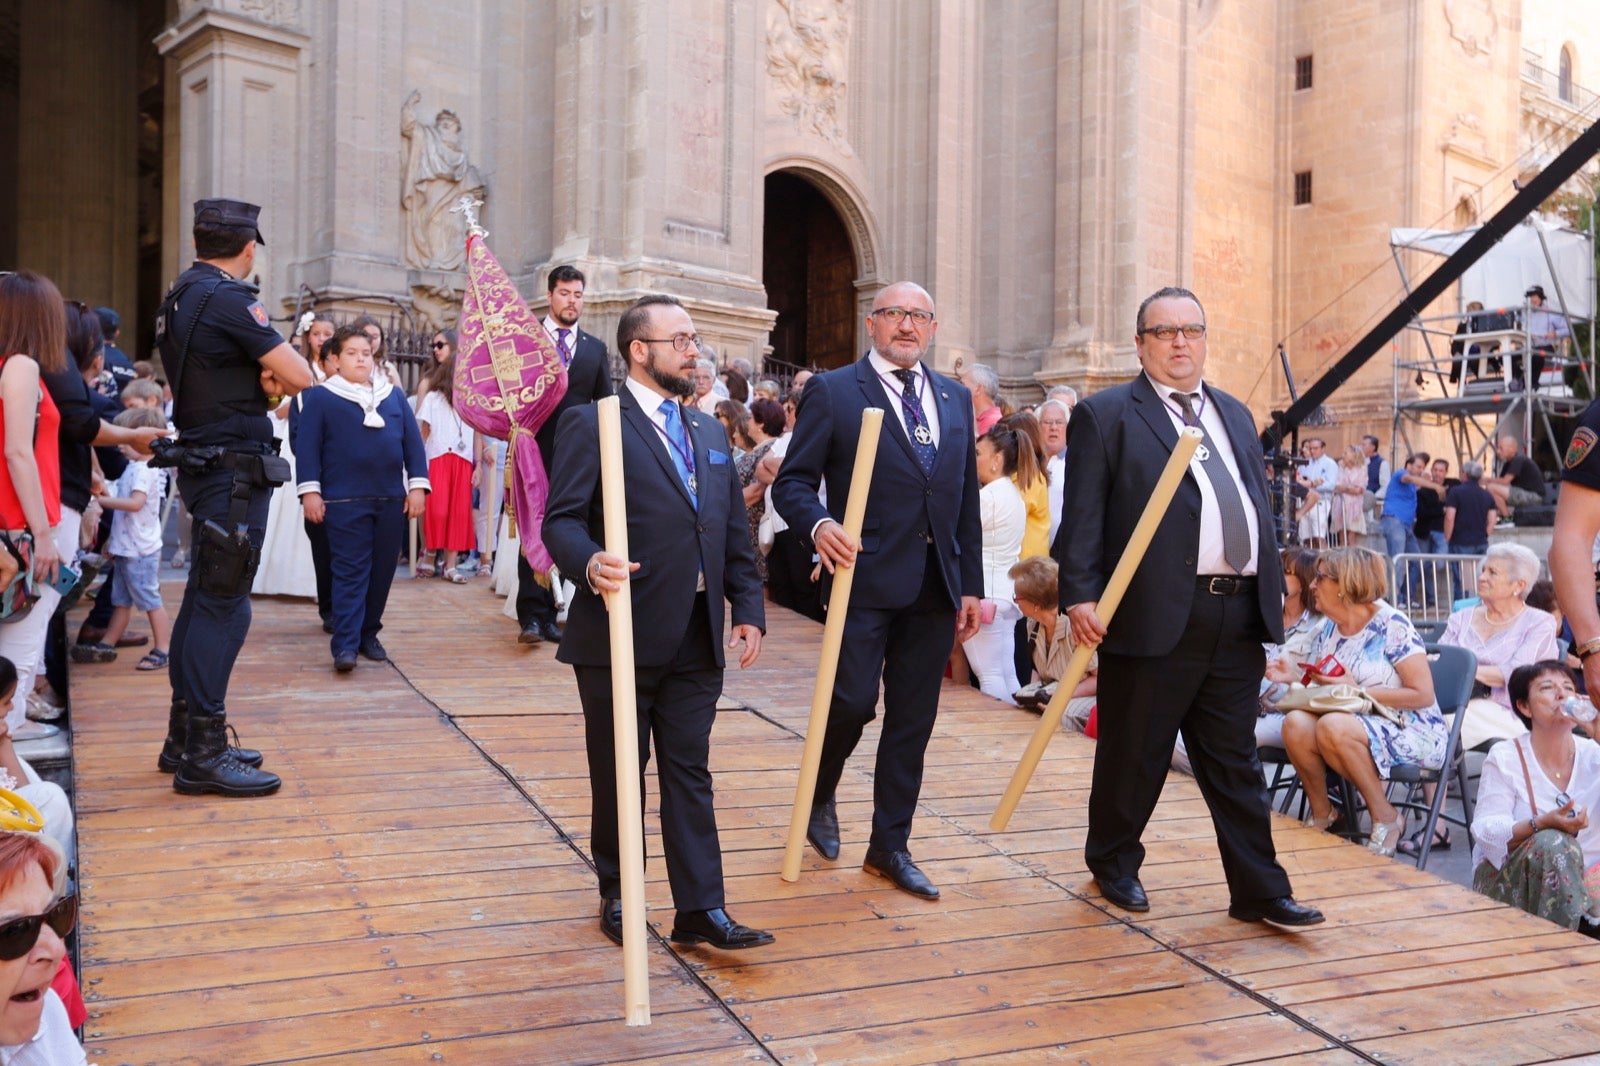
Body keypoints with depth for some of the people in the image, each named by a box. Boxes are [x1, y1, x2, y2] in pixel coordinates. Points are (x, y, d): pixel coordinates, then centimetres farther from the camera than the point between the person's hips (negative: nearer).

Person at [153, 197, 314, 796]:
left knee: (203, 601, 15)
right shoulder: (227, 298, -15)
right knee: (223, 607, -8)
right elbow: (299, 377, -18)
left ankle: (185, 739, 24)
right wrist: (273, 375, 3)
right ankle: (203, 756, -6)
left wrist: (258, 377, 2)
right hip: (234, 469, -10)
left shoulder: (180, 297, 14)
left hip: (203, 465, 10)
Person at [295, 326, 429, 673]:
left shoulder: (394, 395, 13)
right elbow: (307, 445, -1)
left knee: (382, 571, 9)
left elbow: (413, 442, 11)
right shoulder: (320, 397, 3)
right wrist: (310, 490, -9)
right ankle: (345, 644, -8)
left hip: (391, 500, 4)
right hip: (345, 501, -4)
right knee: (350, 570, -7)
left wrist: (417, 485, 3)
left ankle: (368, 633, 22)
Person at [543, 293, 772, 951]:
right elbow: (562, 520, -13)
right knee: (618, 773, 9)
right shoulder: (592, 425, -5)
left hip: (697, 637, 5)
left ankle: (700, 909, 13)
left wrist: (748, 609, 8)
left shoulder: (709, 434, 17)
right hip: (622, 634, -5)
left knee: (690, 774, 7)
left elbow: (734, 533, 16)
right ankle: (616, 896, 27)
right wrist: (590, 565, -33)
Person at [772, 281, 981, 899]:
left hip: (936, 587, 5)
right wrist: (818, 524, -25)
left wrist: (971, 586, 12)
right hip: (865, 580, -5)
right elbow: (793, 481, -3)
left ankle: (890, 846, 22)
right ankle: (820, 799, 24)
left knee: (913, 720, 9)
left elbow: (966, 500, 15)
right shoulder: (832, 392, -1)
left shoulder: (955, 400, 15)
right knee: (853, 701, -8)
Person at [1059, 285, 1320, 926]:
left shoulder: (1235, 416, 20)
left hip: (1239, 616, 5)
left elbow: (1260, 507, 22)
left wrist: (1274, 585, 16)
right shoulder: (1105, 416, 0)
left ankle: (1258, 891, 18)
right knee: (1133, 754, 8)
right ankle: (1114, 864, 28)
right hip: (1154, 615, -5)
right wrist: (1080, 596, -16)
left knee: (1234, 761, 11)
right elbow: (1082, 518, -8)